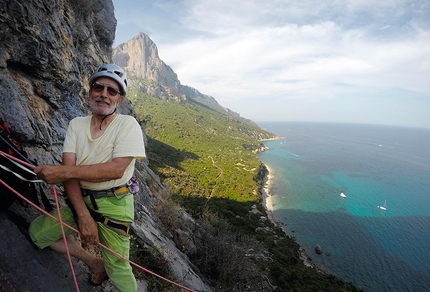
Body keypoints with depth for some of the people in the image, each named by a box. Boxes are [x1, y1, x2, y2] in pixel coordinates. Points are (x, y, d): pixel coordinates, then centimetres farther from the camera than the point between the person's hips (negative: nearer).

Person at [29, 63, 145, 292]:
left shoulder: (128, 124, -12)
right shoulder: (76, 124, 2)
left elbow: (116, 169, -23)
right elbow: (69, 170, -8)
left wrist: (62, 171, -22)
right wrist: (83, 215, -18)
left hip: (113, 205, -5)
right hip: (79, 200, 6)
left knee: (118, 269, -3)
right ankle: (95, 263, 23)